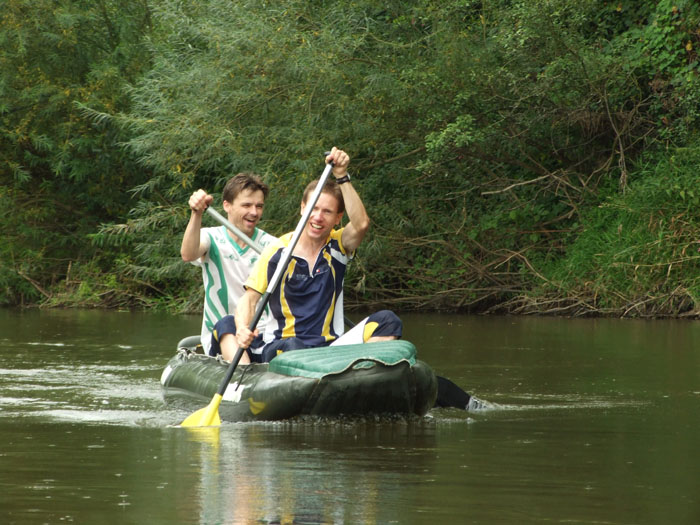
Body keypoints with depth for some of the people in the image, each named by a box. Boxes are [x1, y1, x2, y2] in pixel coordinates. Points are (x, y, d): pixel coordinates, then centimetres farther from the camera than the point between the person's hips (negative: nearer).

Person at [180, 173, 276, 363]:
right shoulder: (212, 238, 7)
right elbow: (188, 255, -18)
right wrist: (197, 214, -33)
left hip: (265, 339, 2)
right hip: (221, 339, -2)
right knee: (227, 323, -36)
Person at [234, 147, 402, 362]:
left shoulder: (337, 246, 8)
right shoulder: (277, 252, 0)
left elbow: (361, 224, -14)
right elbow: (250, 297, -3)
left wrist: (342, 176, -19)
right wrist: (243, 328, -25)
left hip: (330, 346, 3)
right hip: (280, 346, -3)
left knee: (388, 320, -20)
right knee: (292, 347, -41)